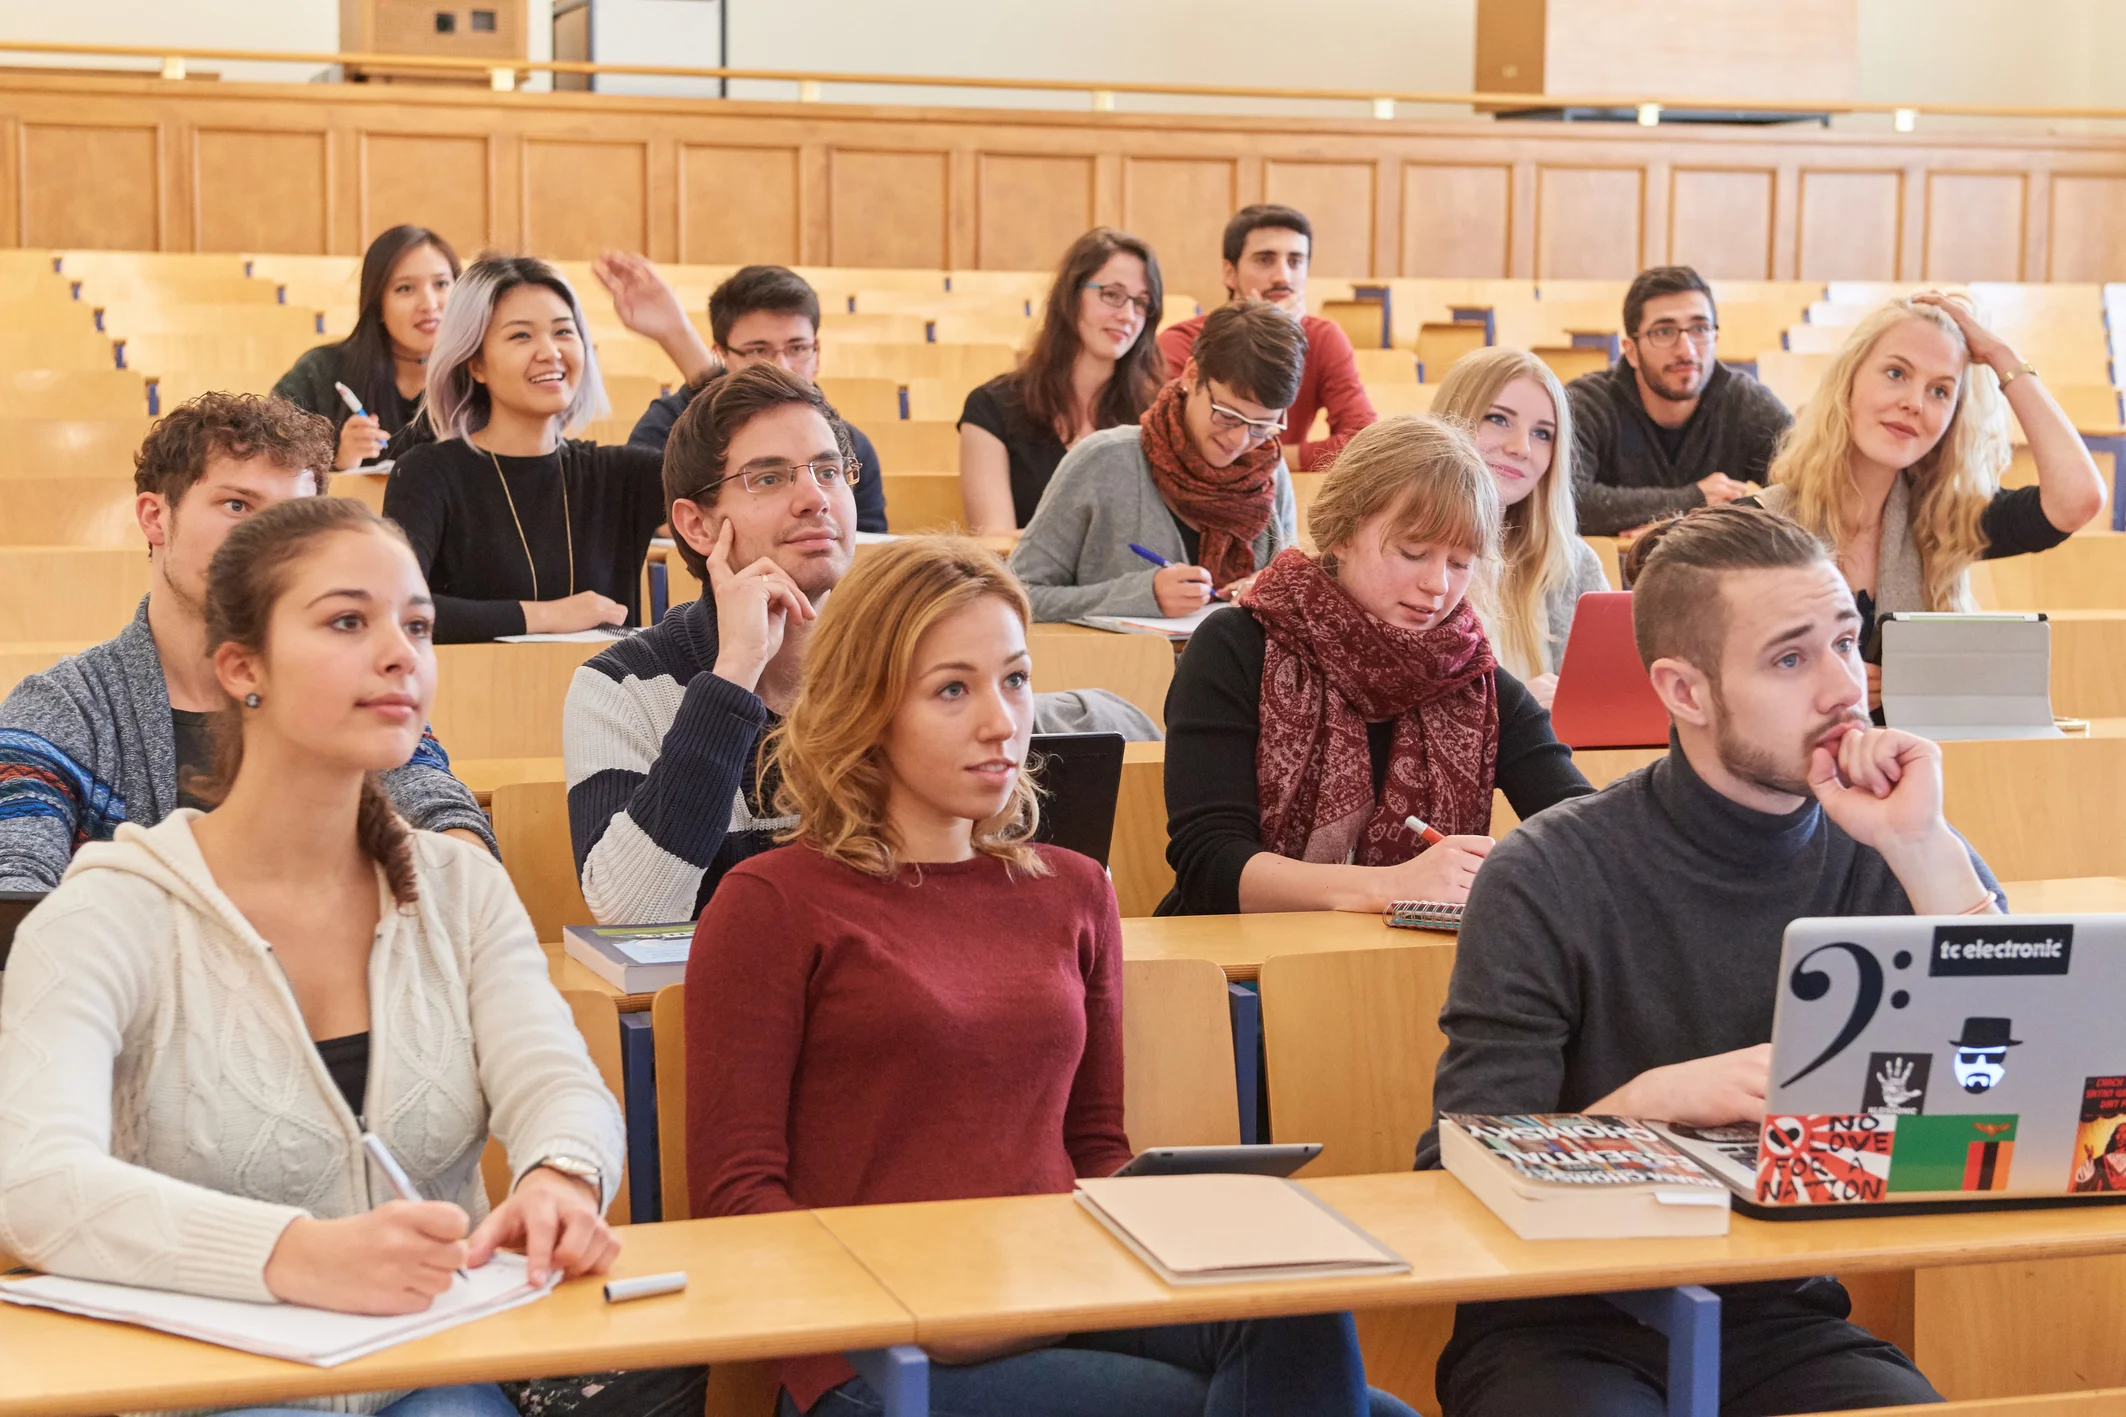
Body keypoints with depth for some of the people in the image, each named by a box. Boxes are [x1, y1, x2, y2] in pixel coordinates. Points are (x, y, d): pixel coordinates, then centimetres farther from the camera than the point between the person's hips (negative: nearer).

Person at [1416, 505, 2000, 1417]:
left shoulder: (1891, 855, 0)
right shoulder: (1552, 879, -9)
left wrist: (1925, 853, -18)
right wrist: (1651, 1100, -25)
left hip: (1783, 1318, 3)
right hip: (1562, 1329, -2)